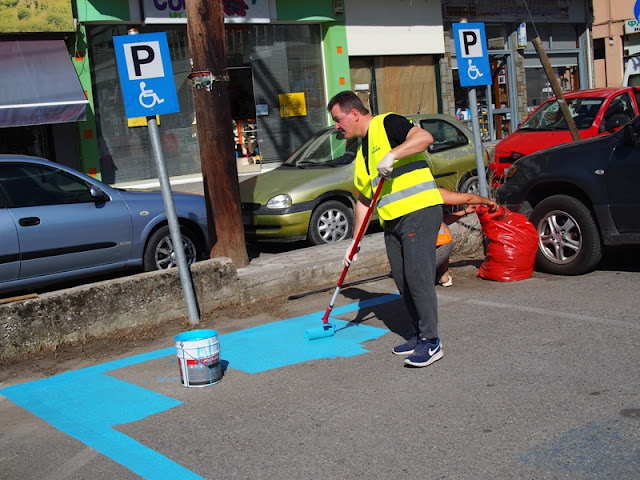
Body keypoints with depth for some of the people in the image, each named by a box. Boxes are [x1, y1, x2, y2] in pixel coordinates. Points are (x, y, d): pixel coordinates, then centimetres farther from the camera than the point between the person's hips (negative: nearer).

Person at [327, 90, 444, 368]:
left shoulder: (387, 124, -3)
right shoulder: (362, 153, 21)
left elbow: (425, 137, -20)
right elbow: (363, 199, 23)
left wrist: (393, 155, -27)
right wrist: (355, 241, 20)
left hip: (419, 210, -9)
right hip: (392, 220, 9)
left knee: (418, 276, -11)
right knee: (402, 281, 10)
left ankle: (431, 342, -5)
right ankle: (418, 335, 21)